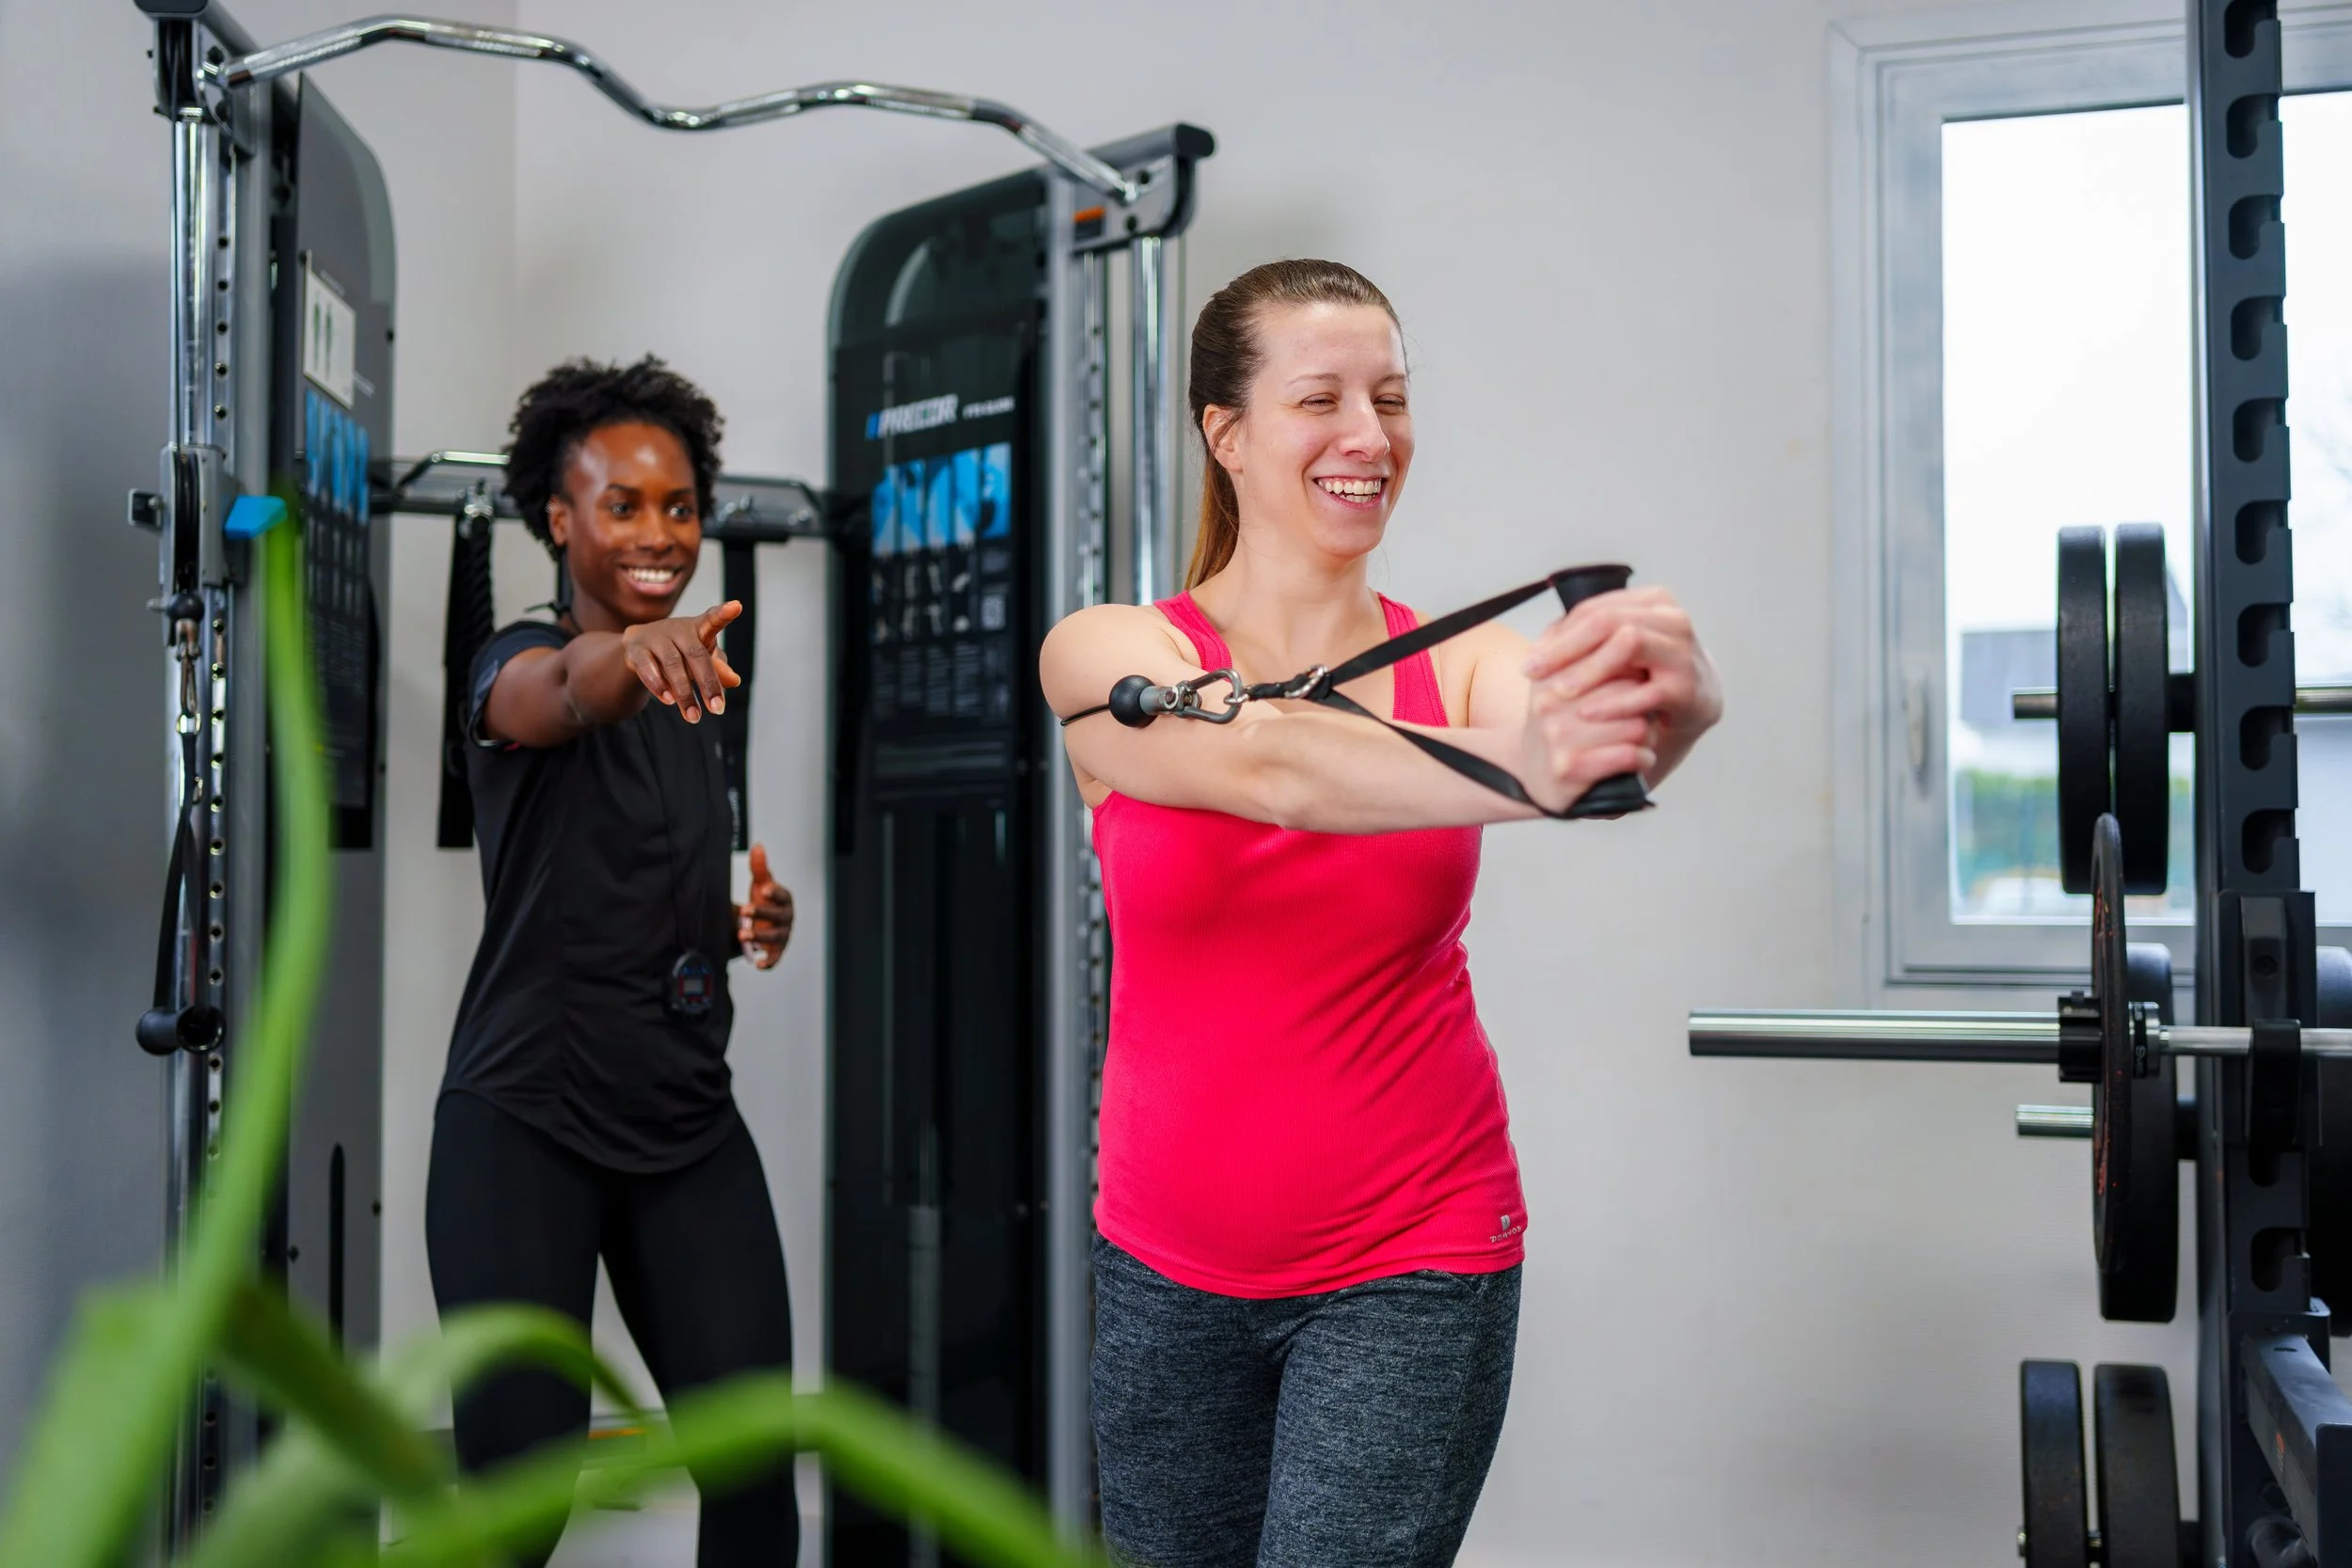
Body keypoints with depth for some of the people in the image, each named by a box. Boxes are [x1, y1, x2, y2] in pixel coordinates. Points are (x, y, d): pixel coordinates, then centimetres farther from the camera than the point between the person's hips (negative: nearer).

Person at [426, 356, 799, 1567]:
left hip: (689, 1123, 6)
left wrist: (744, 926, 4)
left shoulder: (683, 700, 13)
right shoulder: (522, 667, -7)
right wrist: (626, 652, -56)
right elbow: (560, 693, -34)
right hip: (525, 1123, -5)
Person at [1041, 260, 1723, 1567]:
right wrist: (1521, 773, -46)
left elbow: (1586, 732, -26)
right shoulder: (1112, 657, -7)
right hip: (1167, 1262, 1)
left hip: (1412, 1261, -1)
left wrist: (1665, 703, -50)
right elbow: (1269, 766, -28)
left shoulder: (1464, 666, -4)